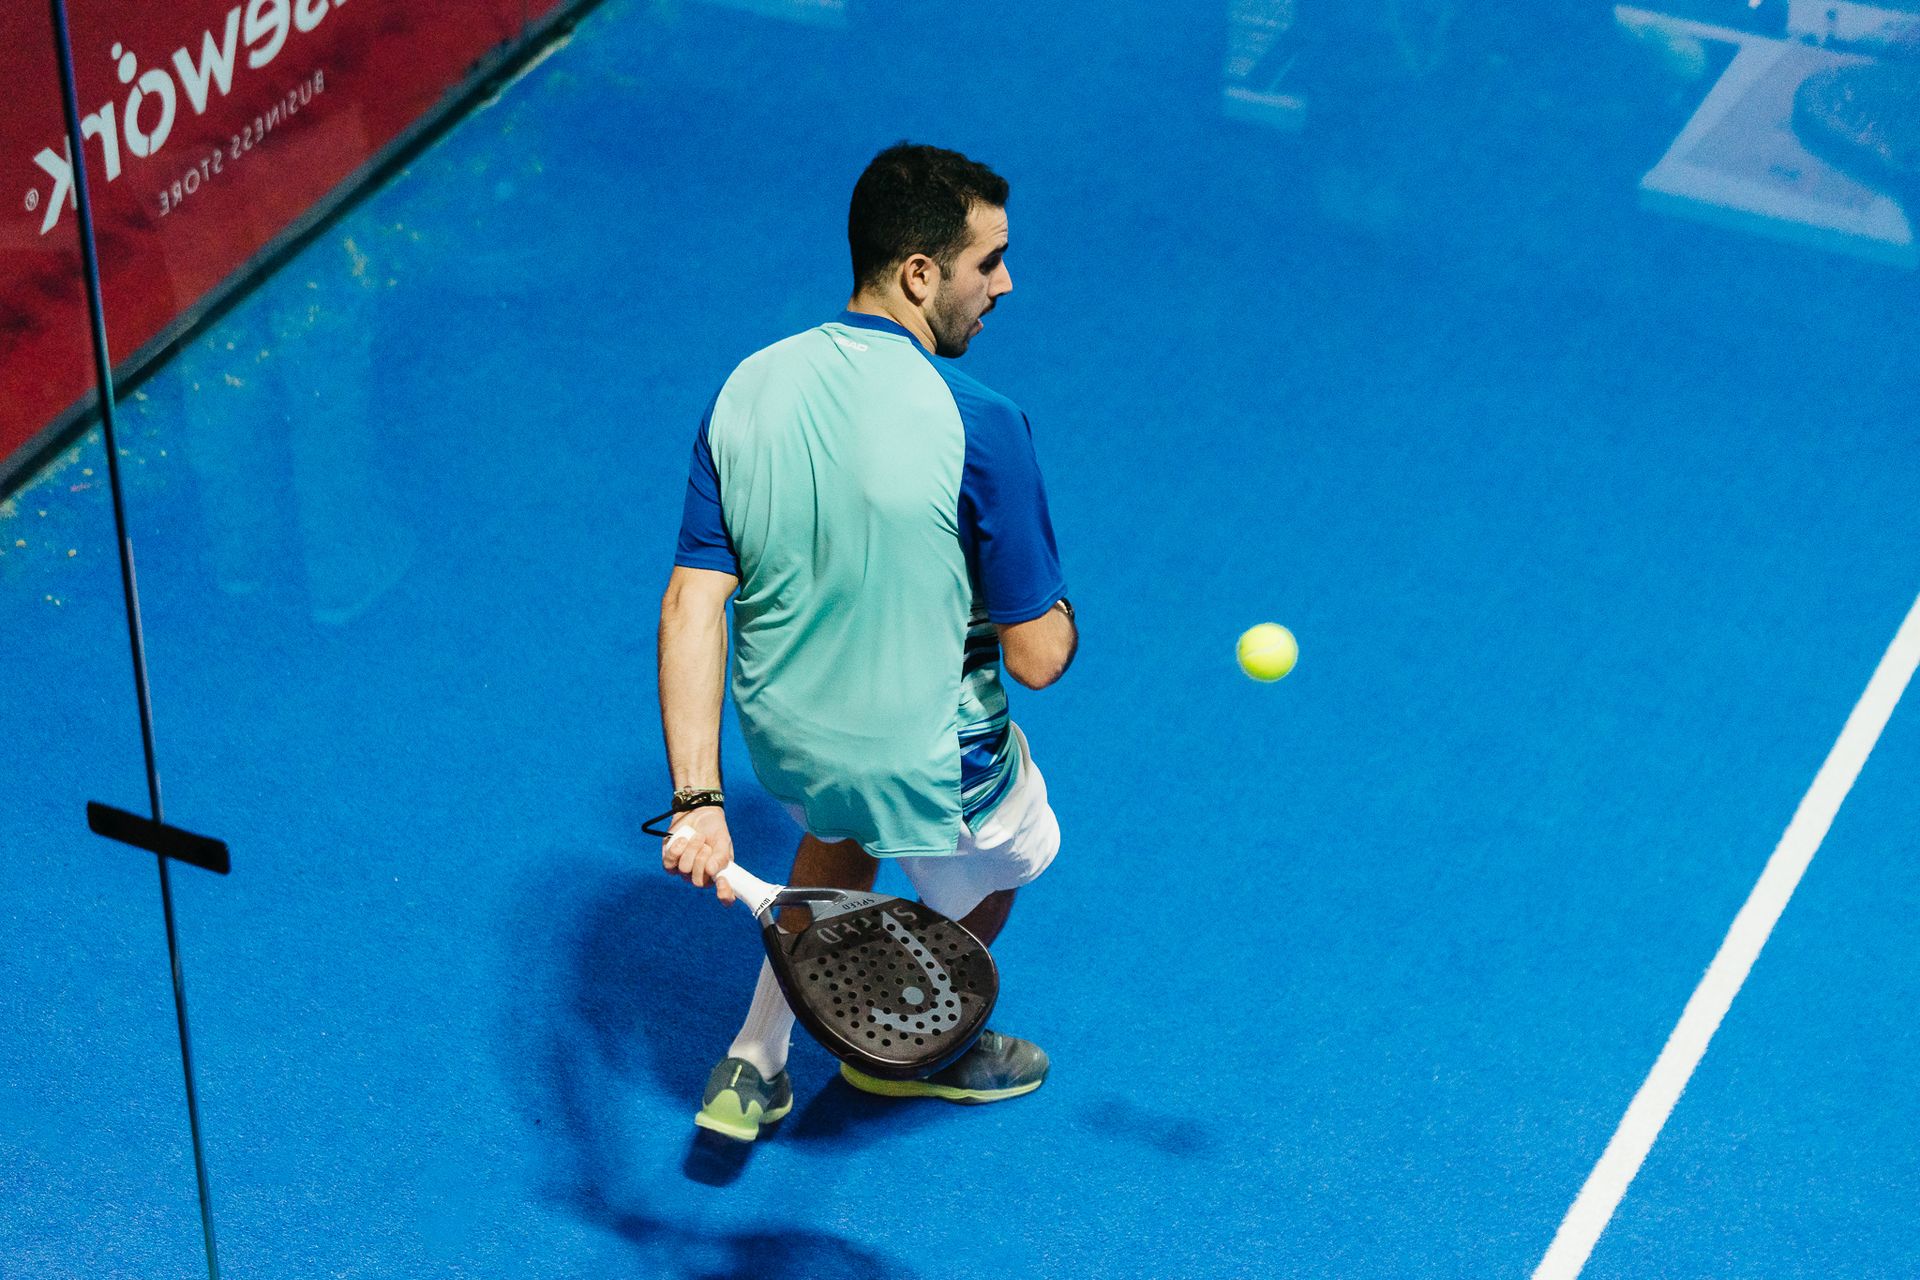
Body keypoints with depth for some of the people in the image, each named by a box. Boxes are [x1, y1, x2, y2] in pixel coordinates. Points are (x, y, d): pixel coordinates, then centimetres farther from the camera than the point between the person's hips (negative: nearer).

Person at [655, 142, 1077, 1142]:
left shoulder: (746, 391, -10)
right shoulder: (978, 429, -27)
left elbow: (691, 608, -14)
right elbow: (1037, 659, -21)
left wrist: (697, 804, -14)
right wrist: (1060, 619, 3)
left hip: (779, 739, 5)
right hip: (930, 774, -5)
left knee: (842, 831, 40)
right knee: (997, 859, 31)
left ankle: (752, 1066, 40)